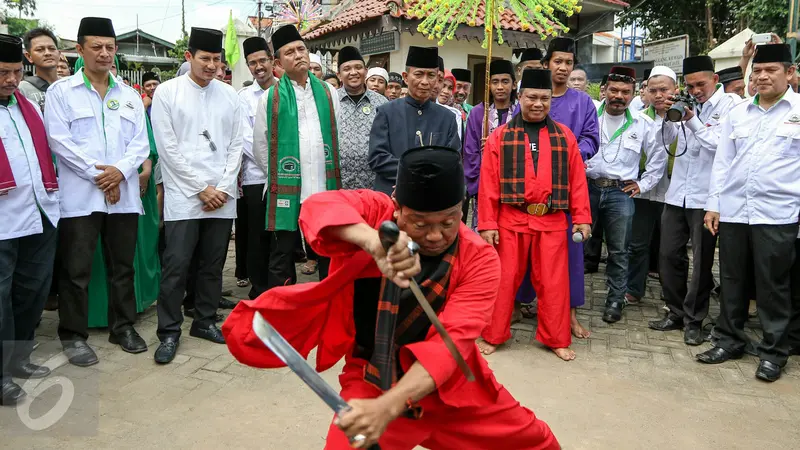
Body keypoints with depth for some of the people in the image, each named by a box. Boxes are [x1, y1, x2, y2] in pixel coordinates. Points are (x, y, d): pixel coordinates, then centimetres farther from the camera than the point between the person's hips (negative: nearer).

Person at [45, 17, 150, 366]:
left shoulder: (130, 95, 14)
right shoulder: (61, 91, 4)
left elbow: (141, 142, 7)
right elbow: (59, 140, -6)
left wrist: (120, 171, -10)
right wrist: (97, 173, -13)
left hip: (124, 194, 4)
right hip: (79, 195, -3)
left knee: (123, 265, 10)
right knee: (76, 269, 1)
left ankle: (124, 327, 22)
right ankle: (73, 335, 13)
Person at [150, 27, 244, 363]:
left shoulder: (229, 95, 9)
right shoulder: (167, 92, 0)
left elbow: (235, 145, 8)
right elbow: (168, 148, -5)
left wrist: (224, 188, -3)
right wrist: (202, 188, -9)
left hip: (222, 196, 3)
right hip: (183, 196, -3)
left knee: (213, 264, 11)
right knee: (176, 266, -3)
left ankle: (205, 321, 24)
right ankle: (169, 332, 9)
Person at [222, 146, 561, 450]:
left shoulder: (479, 259, -17)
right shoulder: (378, 213, -16)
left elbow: (452, 342, -28)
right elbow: (319, 207, -36)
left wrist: (387, 407, -41)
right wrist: (374, 242, -56)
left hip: (454, 387, 2)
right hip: (372, 385, -1)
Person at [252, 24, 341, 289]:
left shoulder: (328, 93, 8)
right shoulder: (271, 97, 0)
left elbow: (338, 137, 12)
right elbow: (260, 146, 7)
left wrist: (334, 173, 11)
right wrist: (277, 175, 9)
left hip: (325, 188, 2)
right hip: (286, 189, -2)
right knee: (282, 257, 8)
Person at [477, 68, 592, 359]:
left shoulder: (565, 136, 8)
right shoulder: (500, 136, 2)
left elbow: (577, 180, 6)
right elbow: (488, 184, -2)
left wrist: (582, 217, 0)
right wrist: (487, 223, -7)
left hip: (552, 221, 2)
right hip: (510, 220, -1)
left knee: (554, 282, 7)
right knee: (504, 280, 6)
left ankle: (556, 339, 22)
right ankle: (493, 336, 20)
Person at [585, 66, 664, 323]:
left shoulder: (642, 124, 5)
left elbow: (658, 157, 15)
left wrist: (643, 184, 9)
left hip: (620, 193, 1)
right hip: (586, 187, 0)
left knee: (618, 251, 4)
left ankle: (615, 301, 17)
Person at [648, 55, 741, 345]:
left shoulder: (730, 105, -3)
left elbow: (721, 145, -13)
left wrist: (693, 122, -17)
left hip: (705, 198, -4)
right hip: (677, 194, 5)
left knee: (702, 261, 5)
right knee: (669, 255, 8)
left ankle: (694, 320, 18)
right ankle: (675, 313, 24)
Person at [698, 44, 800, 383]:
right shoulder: (737, 113, 11)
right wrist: (713, 204, 7)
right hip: (732, 211, 4)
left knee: (773, 286, 5)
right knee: (732, 281, 11)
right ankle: (729, 340, 25)